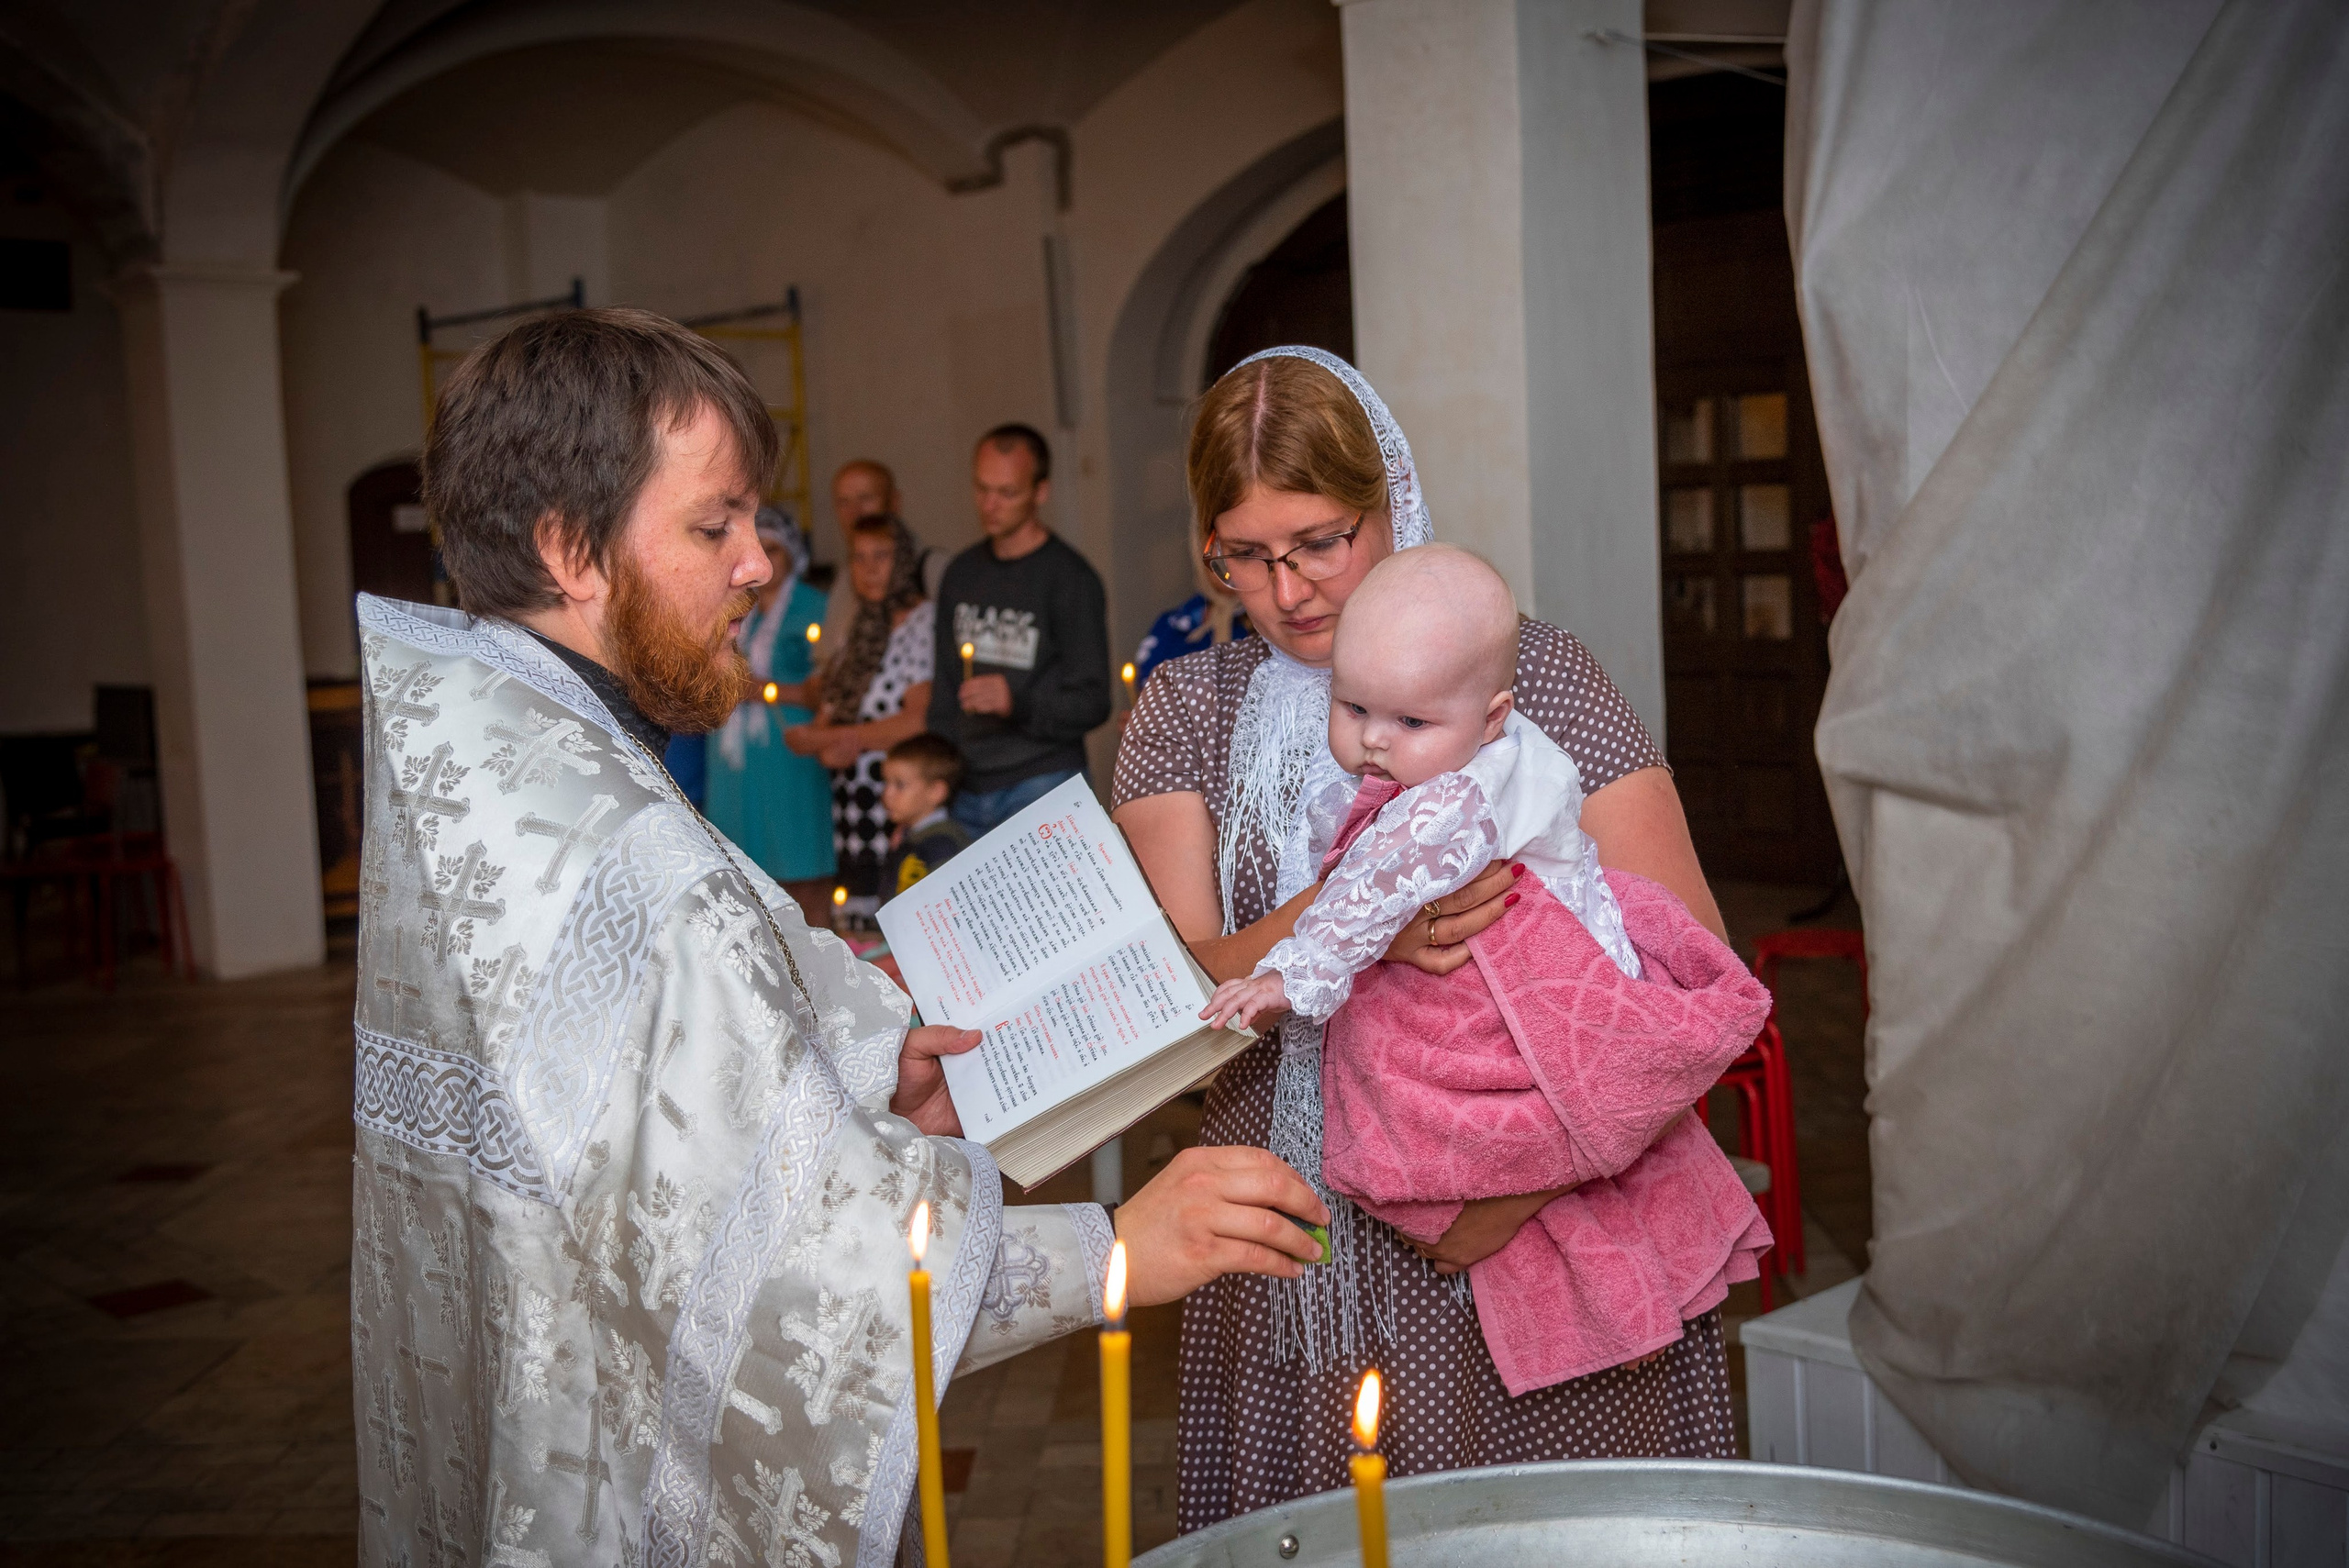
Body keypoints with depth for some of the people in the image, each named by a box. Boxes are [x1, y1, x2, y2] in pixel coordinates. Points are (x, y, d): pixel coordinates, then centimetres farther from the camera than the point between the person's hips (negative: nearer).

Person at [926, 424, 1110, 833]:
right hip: (967, 795, 6)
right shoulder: (962, 573, 13)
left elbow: (1092, 701, -9)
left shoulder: (1070, 578, -6)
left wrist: (1016, 701, -27)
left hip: (1043, 787, -5)